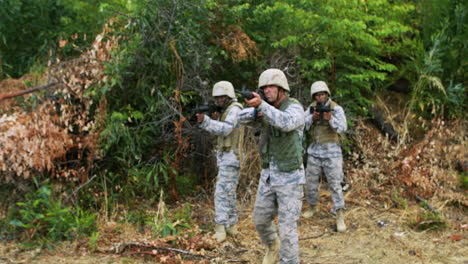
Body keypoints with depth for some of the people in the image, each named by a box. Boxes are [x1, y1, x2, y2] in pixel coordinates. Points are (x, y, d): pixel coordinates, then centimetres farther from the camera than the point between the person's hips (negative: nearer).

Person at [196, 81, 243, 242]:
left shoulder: (235, 109, -13)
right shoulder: (224, 110, 17)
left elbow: (225, 129, -27)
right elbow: (217, 131, 12)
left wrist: (205, 121, -35)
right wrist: (213, 120, -8)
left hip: (231, 158, -10)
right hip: (225, 157, 10)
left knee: (222, 193, -13)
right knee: (229, 192, 14)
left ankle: (220, 230, -15)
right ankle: (232, 226, 22)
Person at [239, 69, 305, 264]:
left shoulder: (295, 108, -16)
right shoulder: (267, 108, 7)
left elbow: (285, 123, -39)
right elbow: (243, 118, -2)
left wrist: (260, 105, -53)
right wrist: (256, 112, -26)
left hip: (290, 179, -7)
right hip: (269, 176, 7)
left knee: (287, 228, -7)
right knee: (260, 220, 17)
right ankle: (272, 245, 47)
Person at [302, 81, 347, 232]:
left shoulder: (336, 109, -4)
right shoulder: (311, 108, 6)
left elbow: (342, 128, -14)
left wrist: (330, 119, -31)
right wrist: (313, 118, -21)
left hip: (331, 151, -4)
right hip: (314, 151, 4)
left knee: (335, 184, -5)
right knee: (311, 182, 11)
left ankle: (340, 217, -3)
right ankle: (312, 207, 33)